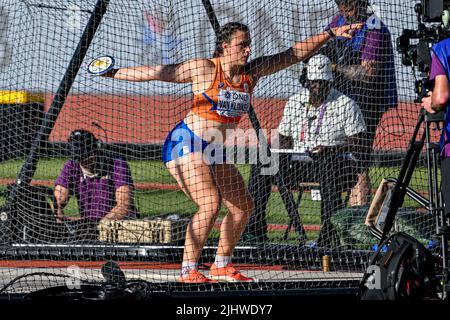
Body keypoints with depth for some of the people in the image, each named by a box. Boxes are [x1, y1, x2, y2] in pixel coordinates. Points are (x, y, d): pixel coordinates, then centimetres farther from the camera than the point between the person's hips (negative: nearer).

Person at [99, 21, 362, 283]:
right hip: (186, 144, -8)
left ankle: (221, 266, 24)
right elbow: (157, 73, -6)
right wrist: (113, 73, -9)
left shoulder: (252, 72, 6)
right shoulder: (203, 69, -9)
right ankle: (188, 271, -19)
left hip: (214, 153, 8)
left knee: (244, 205, 10)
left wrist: (330, 34, 5)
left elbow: (294, 54, 8)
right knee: (211, 203, -23)